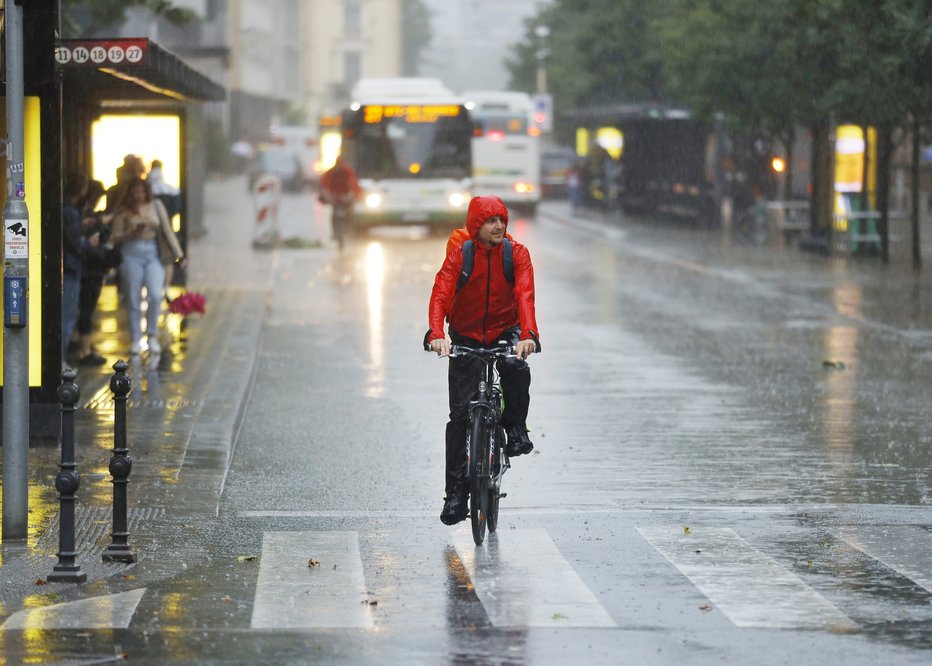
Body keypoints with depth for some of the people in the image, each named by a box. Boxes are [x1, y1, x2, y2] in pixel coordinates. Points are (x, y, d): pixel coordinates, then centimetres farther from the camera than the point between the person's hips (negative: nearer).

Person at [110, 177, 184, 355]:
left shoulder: (156, 205, 8)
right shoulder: (124, 211, 2)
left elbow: (167, 231, 9)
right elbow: (116, 237, 4)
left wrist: (179, 253, 4)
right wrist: (132, 234, -15)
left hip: (153, 255, 1)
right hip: (131, 255, -1)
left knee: (155, 295, -14)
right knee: (133, 300, 2)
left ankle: (152, 335, 3)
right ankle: (135, 339, 13)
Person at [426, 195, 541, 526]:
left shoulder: (517, 253, -9)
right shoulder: (459, 255, -10)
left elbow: (525, 295, -22)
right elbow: (440, 294, -23)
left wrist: (528, 334, -40)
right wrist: (436, 334, -41)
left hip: (506, 331, 0)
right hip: (466, 336, 0)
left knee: (517, 369, -35)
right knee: (460, 412, -6)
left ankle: (516, 430, -7)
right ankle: (456, 491, -1)